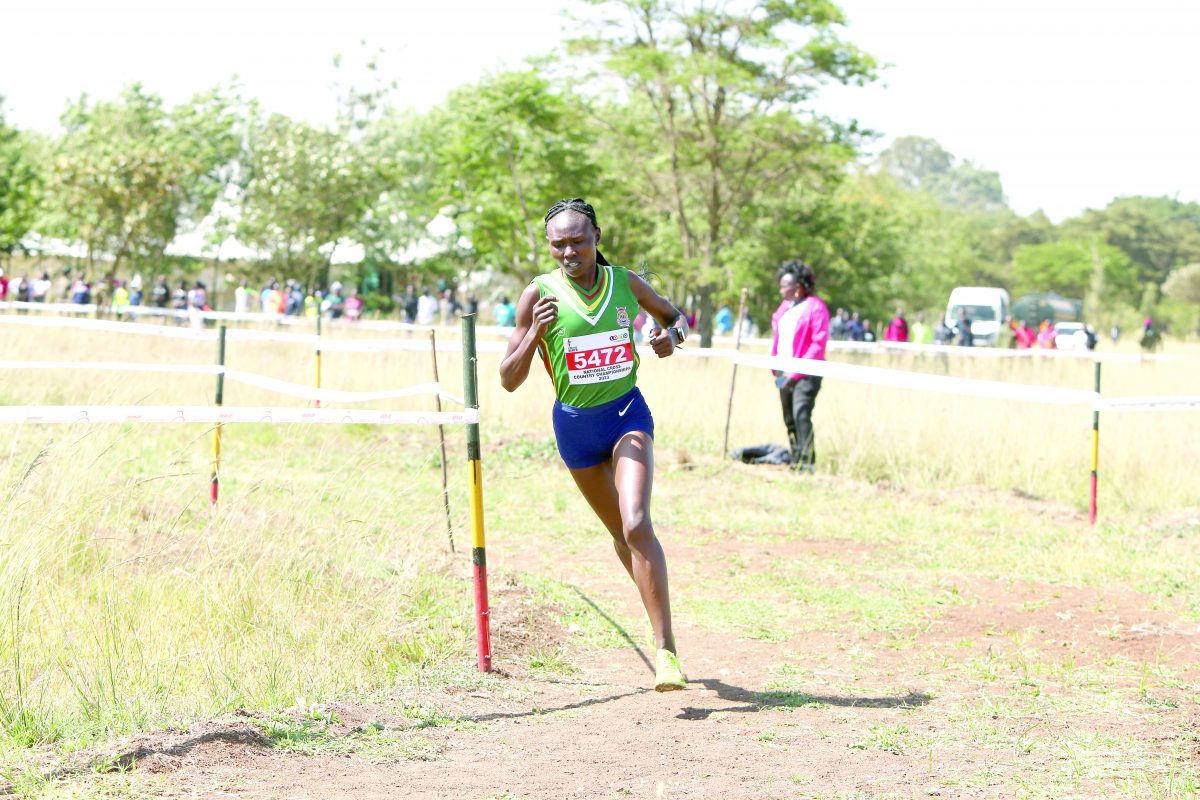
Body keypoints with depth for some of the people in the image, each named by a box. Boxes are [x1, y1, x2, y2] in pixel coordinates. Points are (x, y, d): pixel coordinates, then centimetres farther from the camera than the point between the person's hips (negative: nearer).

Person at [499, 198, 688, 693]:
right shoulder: (539, 294, -9)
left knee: (636, 524, -21)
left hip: (627, 413, -1)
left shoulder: (625, 282, -4)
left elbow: (673, 315, 16)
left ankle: (665, 650, -22)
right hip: (576, 425, 1)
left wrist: (673, 335, -8)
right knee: (621, 533, 15)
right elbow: (509, 380, -8)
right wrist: (535, 333, -24)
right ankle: (658, 614, 40)